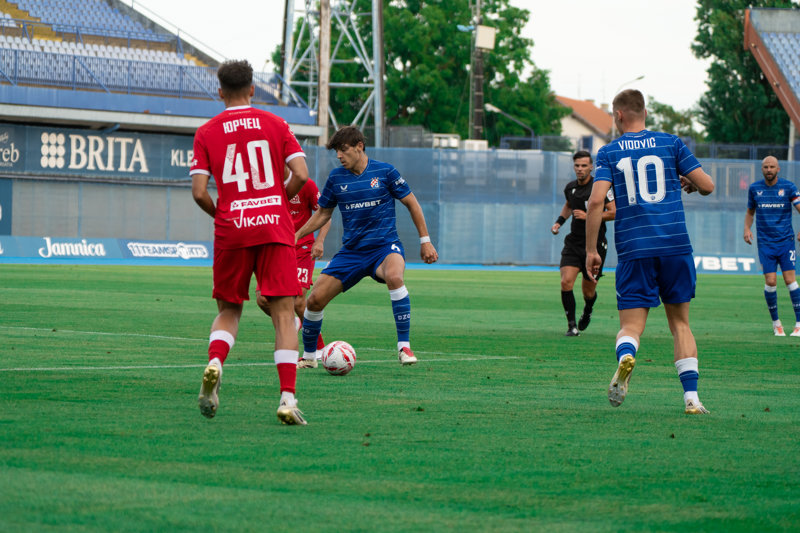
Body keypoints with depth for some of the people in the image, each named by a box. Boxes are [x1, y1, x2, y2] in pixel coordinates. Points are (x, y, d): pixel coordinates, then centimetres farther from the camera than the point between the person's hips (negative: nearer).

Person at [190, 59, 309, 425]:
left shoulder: (207, 133, 4)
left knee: (228, 310, 16)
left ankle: (214, 363, -14)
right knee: (283, 313, -1)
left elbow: (199, 192, -4)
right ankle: (288, 398, -13)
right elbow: (301, 176, -4)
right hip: (275, 229, -1)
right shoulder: (275, 124, 6)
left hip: (231, 231, 1)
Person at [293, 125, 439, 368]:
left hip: (385, 246, -4)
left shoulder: (385, 172, -5)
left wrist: (425, 241, 3)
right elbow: (323, 213, 17)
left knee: (394, 277, -38)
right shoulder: (336, 178, 4)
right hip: (351, 252, 4)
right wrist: (295, 236, 9)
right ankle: (308, 356, 17)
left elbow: (412, 204, 4)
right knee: (315, 299, -7)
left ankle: (404, 346, -28)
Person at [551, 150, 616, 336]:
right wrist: (559, 222, 14)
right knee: (566, 282, -17)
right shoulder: (570, 188, 7)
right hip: (573, 242, 4)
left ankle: (587, 310, 43)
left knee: (588, 291, 6)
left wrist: (588, 216, -20)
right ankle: (572, 325, -7)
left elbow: (614, 212, -14)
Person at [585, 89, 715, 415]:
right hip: (676, 246, 1)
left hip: (633, 250, -1)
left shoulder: (609, 152, 5)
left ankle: (625, 357, -34)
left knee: (631, 325, 2)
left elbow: (596, 201, -7)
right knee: (680, 324, 13)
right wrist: (688, 183, 27)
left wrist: (591, 250, -1)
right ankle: (691, 398, 3)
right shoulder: (670, 143, 8)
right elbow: (707, 185, 3)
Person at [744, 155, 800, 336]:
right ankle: (776, 323, 8)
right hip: (765, 243, 1)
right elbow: (750, 212, 19)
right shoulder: (754, 188, 6)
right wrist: (747, 229, 1)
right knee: (770, 281, -8)